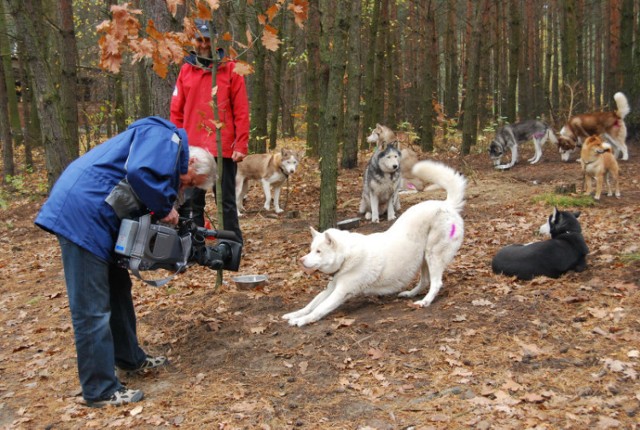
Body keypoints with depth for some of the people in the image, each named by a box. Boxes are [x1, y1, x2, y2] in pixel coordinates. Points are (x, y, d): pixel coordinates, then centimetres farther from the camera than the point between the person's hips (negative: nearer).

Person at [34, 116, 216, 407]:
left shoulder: (167, 157, 22)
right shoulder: (166, 137, -7)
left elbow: (137, 207, 21)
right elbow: (140, 173, -27)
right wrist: (164, 209, -12)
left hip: (96, 216, 11)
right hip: (82, 212, -11)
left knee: (117, 290, 21)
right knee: (92, 309, -3)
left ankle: (130, 358, 37)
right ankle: (100, 390, 7)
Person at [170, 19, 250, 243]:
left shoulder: (230, 69, 2)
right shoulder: (186, 70, 9)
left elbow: (241, 111, -3)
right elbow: (176, 112, 9)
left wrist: (241, 145, -10)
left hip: (224, 148, -2)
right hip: (192, 149, 3)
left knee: (227, 202, 6)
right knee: (190, 203, 6)